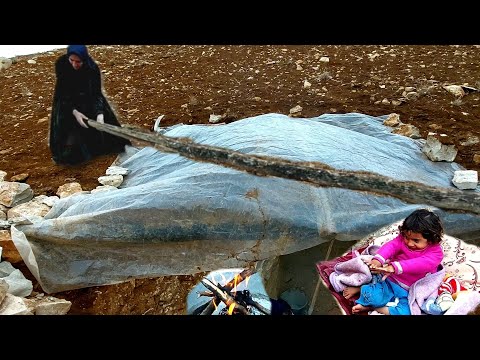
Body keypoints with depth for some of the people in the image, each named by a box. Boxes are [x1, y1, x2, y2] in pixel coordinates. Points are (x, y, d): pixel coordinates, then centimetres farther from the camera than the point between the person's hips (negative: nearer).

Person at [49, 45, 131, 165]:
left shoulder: (92, 67, -25)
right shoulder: (61, 64, -24)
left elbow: (96, 93, -23)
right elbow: (62, 92, -21)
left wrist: (99, 113, -40)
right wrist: (74, 112, -34)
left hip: (88, 99, 1)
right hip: (66, 101, -1)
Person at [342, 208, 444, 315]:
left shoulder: (436, 252, -15)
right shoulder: (403, 239, -4)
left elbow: (419, 264, -33)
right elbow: (391, 246, -23)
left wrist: (394, 267, -49)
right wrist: (378, 260, -45)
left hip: (408, 294, 0)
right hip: (389, 280, 1)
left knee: (408, 311, -27)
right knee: (372, 296, -26)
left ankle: (371, 307, -11)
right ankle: (361, 288, 8)